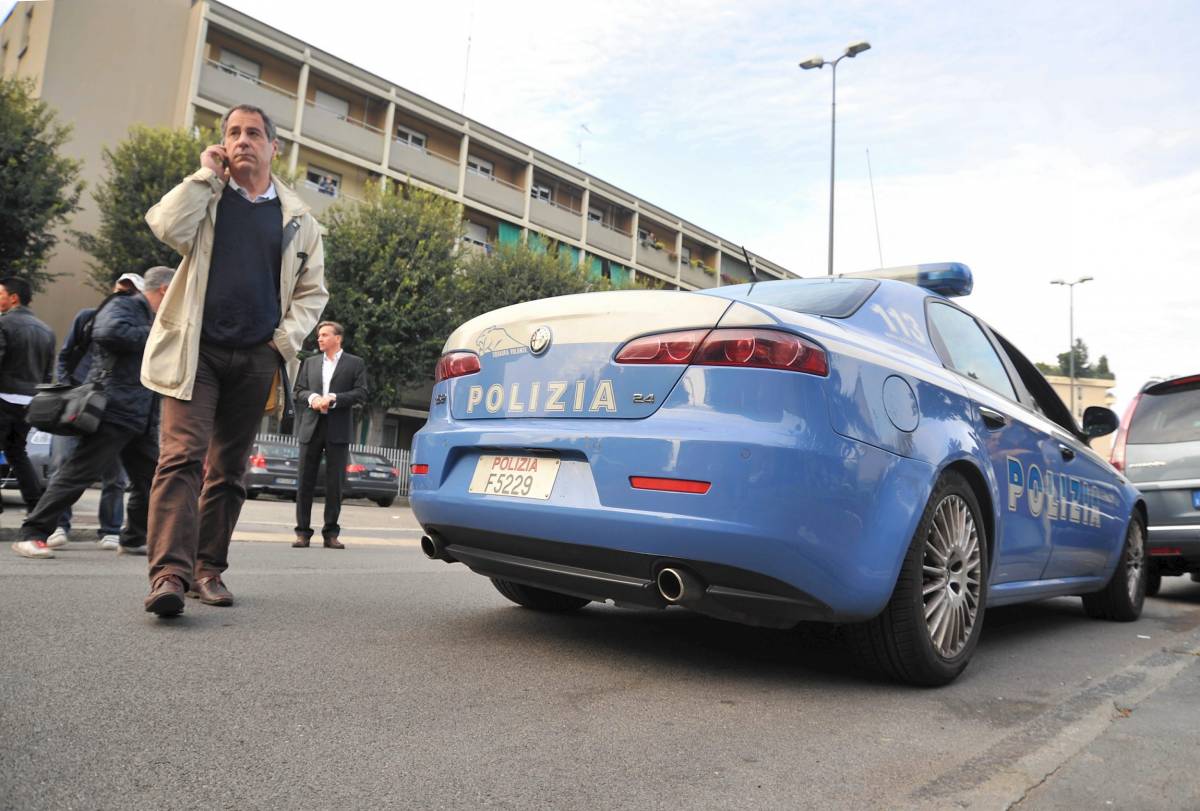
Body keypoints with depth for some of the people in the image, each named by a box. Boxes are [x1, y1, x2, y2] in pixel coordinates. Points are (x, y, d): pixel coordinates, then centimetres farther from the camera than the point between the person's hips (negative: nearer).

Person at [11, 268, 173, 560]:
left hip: (143, 417, 9)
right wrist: (152, 335, -17)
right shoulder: (122, 306, -4)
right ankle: (31, 535, 0)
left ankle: (135, 538, 20)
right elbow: (109, 332, -27)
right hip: (113, 411, -9)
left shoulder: (154, 320, 24)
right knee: (77, 474, -7)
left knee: (151, 479, 9)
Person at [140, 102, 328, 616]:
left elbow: (312, 290, 12)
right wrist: (207, 174, -3)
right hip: (197, 350, -2)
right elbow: (167, 227, -12)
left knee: (228, 470, 6)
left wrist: (286, 338, -2)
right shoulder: (205, 197, 10)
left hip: (256, 360, 2)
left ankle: (208, 569, 14)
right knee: (182, 456, -14)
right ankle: (169, 572, -18)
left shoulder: (297, 219, 13)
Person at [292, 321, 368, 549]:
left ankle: (331, 533, 6)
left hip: (338, 430, -3)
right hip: (311, 427, 3)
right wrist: (312, 398, -8)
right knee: (305, 481, 2)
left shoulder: (355, 363, 7)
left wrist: (333, 398, -13)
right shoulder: (310, 362, 17)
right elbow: (299, 390, 13)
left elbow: (361, 394, -2)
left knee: (335, 483, -1)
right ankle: (303, 531, 8)